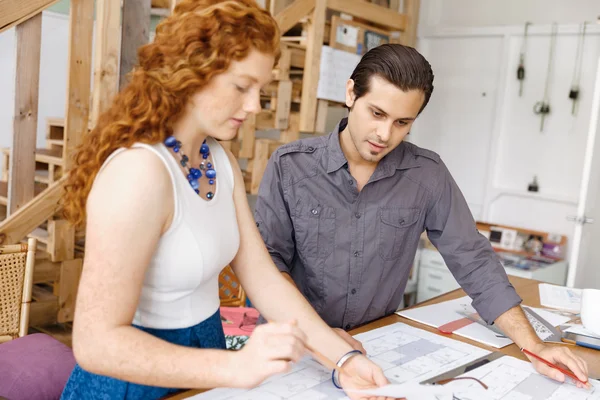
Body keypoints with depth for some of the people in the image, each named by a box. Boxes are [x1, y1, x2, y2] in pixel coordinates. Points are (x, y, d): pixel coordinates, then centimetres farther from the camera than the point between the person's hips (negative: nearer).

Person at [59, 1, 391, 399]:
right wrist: (236, 367, -33)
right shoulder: (139, 170, -23)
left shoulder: (223, 163, 1)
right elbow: (97, 343, -24)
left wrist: (343, 356, -10)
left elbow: (262, 276, -2)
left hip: (201, 364, 7)